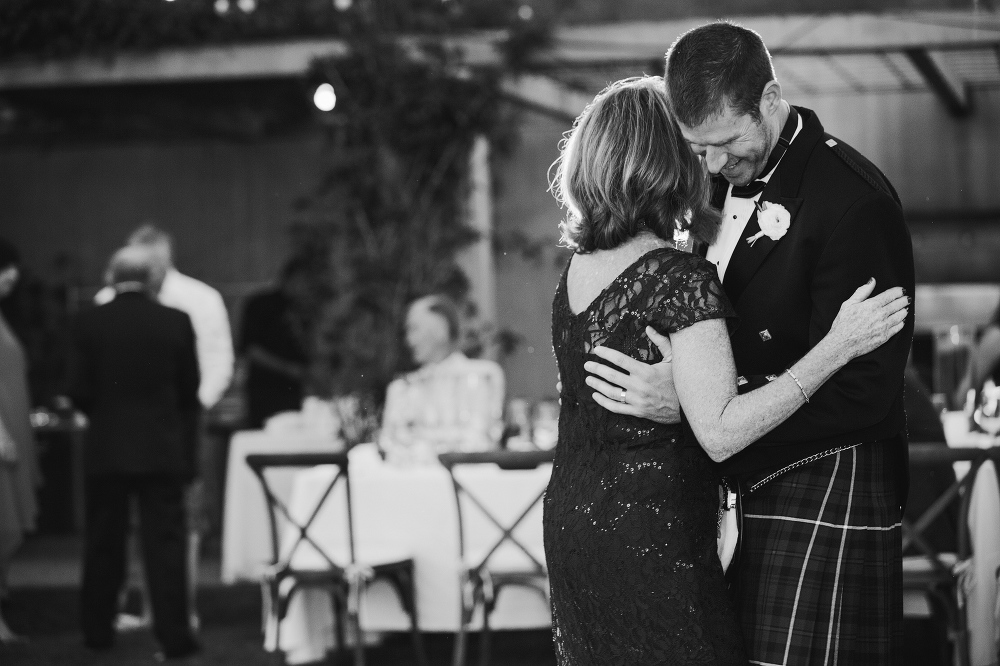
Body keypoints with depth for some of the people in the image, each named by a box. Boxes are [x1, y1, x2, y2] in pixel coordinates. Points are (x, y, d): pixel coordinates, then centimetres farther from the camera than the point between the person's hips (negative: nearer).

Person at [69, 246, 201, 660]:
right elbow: (189, 391, 2)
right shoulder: (176, 323, -5)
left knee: (103, 543, 12)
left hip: (105, 449, 1)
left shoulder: (90, 323, -5)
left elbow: (79, 390, -4)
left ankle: (98, 632, 18)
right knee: (165, 543, 2)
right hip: (162, 449, -1)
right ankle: (173, 635, -1)